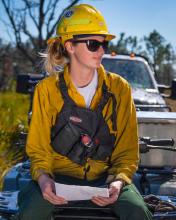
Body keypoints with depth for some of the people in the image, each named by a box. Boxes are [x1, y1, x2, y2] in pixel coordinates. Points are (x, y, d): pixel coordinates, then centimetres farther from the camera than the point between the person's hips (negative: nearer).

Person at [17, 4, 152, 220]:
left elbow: (127, 151, 3)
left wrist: (118, 181, -18)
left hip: (105, 176, 1)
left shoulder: (119, 88, 0)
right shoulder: (47, 89, -1)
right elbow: (38, 148, 3)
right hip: (60, 175, -1)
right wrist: (43, 177, -19)